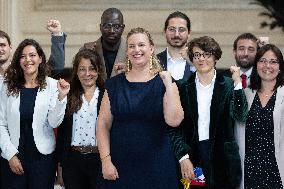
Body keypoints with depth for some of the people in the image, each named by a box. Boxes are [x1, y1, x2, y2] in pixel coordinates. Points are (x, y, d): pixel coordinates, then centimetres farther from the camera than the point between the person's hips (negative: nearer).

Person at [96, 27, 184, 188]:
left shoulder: (164, 82, 1)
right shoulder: (115, 84, 6)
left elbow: (174, 121, -12)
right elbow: (103, 125, 3)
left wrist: (169, 85, -15)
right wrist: (106, 160, -5)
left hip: (156, 165, -1)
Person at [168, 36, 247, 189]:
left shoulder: (228, 85, 3)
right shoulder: (183, 87, 5)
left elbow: (240, 116, -9)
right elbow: (174, 126, 3)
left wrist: (237, 83, -15)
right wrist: (183, 157, -8)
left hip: (222, 158, 0)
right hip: (191, 155, 0)